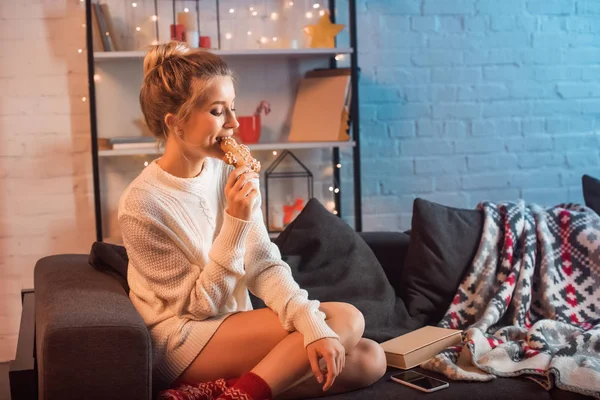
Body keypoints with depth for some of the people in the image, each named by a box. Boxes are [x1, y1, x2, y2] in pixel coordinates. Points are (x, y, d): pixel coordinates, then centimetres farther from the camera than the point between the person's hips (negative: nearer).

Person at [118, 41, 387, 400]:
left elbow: (265, 265, -7)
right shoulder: (142, 205, -19)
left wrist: (311, 323, -24)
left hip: (234, 328, 7)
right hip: (182, 343, -7)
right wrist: (236, 222, -25)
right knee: (344, 321, -16)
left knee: (369, 360, -7)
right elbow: (199, 306, -15)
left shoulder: (230, 172, -3)